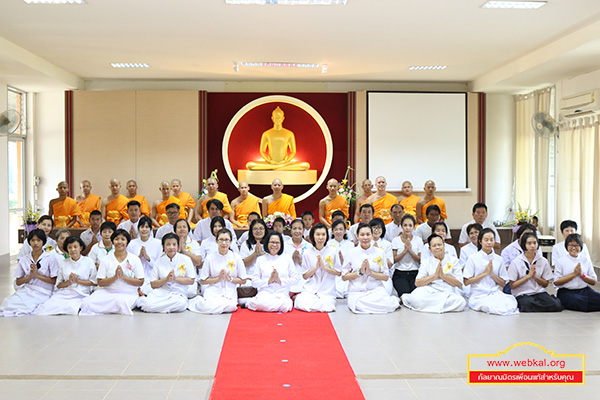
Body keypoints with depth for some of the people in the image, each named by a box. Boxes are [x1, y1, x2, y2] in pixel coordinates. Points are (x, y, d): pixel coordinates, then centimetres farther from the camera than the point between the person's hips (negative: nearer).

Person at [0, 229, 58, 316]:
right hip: (25, 290, 4)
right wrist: (30, 276, -7)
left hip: (42, 293, -4)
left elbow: (54, 281, -3)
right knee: (8, 302, -27)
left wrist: (37, 275, -10)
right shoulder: (24, 260, 12)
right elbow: (18, 282, 11)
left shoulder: (51, 259, 1)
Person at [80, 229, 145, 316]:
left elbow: (140, 282, 0)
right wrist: (115, 277, -13)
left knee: (121, 301, -39)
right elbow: (100, 283, 3)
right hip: (108, 292, 1)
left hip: (128, 294, -1)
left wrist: (123, 277, -12)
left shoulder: (135, 259, 5)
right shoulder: (106, 260, 8)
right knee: (86, 303, -27)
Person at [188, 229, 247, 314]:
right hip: (213, 292, -1)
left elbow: (243, 281, 6)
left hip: (229, 292, 1)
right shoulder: (210, 258, 2)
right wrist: (218, 278, -9)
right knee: (208, 307, -34)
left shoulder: (236, 258, 3)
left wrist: (229, 278, -9)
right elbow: (203, 281, 4)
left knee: (230, 307, -34)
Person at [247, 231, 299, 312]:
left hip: (282, 294, 1)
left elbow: (295, 279, 7)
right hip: (265, 293, -1)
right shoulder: (261, 259, 10)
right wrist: (269, 280, -10)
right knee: (260, 302, -38)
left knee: (285, 306, -35)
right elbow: (254, 282, 5)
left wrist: (280, 280, -7)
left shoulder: (287, 258, 11)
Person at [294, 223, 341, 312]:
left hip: (327, 291, 0)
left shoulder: (332, 251, 1)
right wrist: (316, 267, -12)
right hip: (310, 290, 0)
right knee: (302, 304, -29)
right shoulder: (307, 253, 4)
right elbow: (305, 276, 5)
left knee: (326, 307, -30)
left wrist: (324, 267, -12)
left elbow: (339, 273, 3)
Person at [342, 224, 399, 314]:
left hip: (376, 289, 2)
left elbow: (386, 277, 6)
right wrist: (359, 272, -10)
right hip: (357, 291, -1)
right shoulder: (352, 252, 4)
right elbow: (344, 277, 5)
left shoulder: (380, 252, 7)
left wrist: (370, 272, -10)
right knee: (359, 306, -35)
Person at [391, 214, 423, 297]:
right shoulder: (396, 240, 4)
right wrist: (405, 250, -14)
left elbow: (420, 260, 2)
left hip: (414, 273, 1)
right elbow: (394, 260, -3)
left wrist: (410, 250, -12)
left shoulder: (418, 240, 6)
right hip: (399, 273, -1)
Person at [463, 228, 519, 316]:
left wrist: (492, 273, -6)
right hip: (478, 295, -2)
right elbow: (466, 282, -4)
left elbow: (503, 283, 11)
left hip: (495, 293, 3)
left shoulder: (498, 259, 11)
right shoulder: (473, 258, 2)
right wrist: (485, 273, -9)